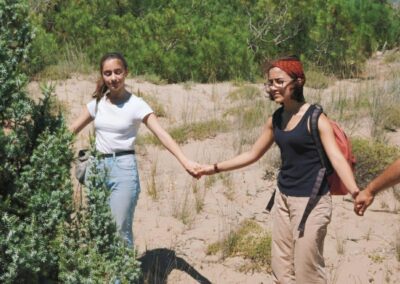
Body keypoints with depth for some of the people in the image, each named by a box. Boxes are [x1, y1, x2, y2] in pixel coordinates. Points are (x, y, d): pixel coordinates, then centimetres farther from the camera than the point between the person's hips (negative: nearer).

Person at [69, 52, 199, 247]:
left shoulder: (136, 105, -7)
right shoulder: (97, 103, 7)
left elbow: (162, 134, -18)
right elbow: (72, 130, 18)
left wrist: (185, 162, -30)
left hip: (124, 167, -5)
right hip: (100, 166, 5)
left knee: (121, 230, -8)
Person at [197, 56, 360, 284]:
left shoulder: (315, 118, -15)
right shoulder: (276, 119, 6)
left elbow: (337, 157, -26)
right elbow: (253, 154, 19)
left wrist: (356, 193, -43)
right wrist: (215, 168, 19)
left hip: (311, 202, -7)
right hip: (283, 198, 7)